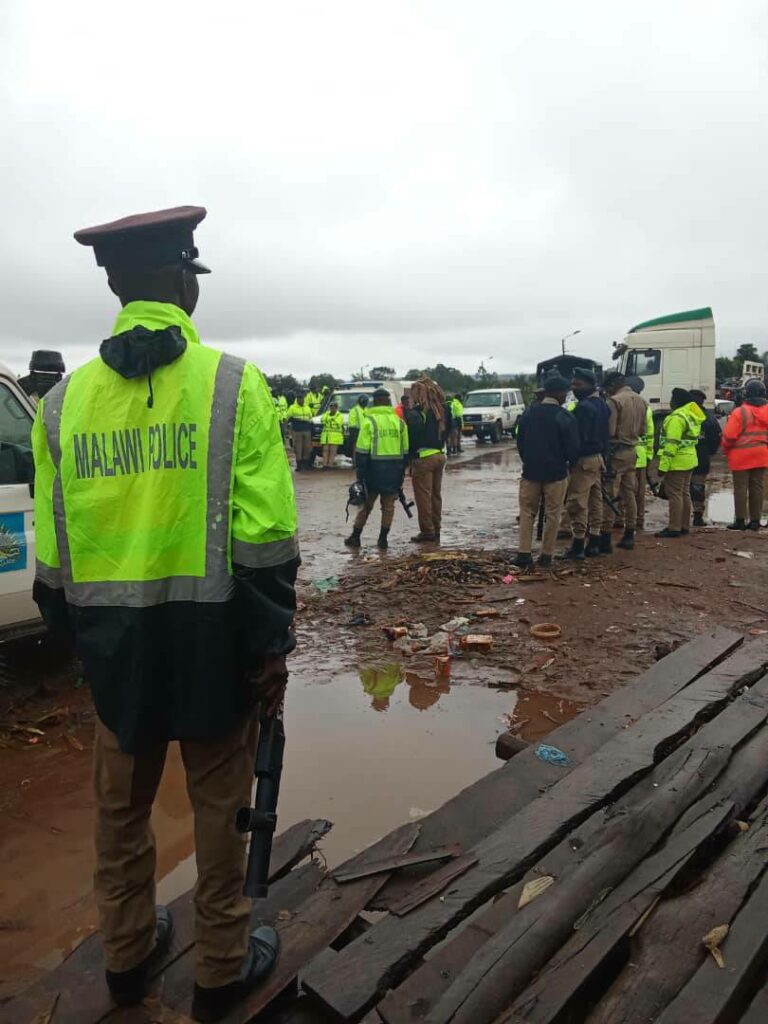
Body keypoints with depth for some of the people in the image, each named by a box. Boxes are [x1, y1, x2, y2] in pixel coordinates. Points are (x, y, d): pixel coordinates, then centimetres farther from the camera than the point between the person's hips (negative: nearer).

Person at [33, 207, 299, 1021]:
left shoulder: (63, 397, 2)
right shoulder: (231, 383, -10)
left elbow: (52, 550, 5)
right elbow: (264, 537, -14)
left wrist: (76, 636, 17)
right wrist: (270, 645, -6)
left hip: (112, 639, 4)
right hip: (210, 633, -3)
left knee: (121, 805, 22)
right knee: (218, 805, 14)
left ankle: (127, 955, 42)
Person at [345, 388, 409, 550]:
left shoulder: (369, 421, -5)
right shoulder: (399, 422, 6)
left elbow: (362, 450, -10)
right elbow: (405, 450, 9)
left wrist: (360, 471, -5)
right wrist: (402, 471, 17)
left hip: (375, 468, -2)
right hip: (395, 469, 2)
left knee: (366, 504, 9)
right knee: (388, 505, 9)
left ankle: (355, 537, 16)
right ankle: (383, 539, 10)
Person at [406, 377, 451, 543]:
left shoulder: (416, 413, -15)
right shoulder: (442, 410, 7)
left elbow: (411, 439, -14)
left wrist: (409, 460, -5)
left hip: (423, 458, -7)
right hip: (440, 455, 7)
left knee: (423, 496, 1)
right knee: (436, 495, 15)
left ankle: (427, 532, 4)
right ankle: (436, 531, 21)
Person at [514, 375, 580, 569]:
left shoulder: (528, 413, 3)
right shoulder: (564, 417, -11)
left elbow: (520, 442, 9)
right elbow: (573, 447, -10)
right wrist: (569, 463, 10)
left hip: (530, 471, 4)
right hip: (555, 473, -3)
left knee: (527, 512, 10)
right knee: (552, 515, 7)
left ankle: (523, 553, 1)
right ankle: (546, 556, 10)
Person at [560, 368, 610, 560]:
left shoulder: (583, 407, -17)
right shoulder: (602, 405, 13)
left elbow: (578, 438, -21)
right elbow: (605, 435, 16)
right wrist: (603, 456, 19)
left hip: (584, 460, -10)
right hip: (598, 458, 10)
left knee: (577, 503, -6)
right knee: (595, 501, 13)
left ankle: (578, 545, -3)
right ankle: (594, 542, 19)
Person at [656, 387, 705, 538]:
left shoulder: (677, 417, -17)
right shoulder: (691, 415, 13)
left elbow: (671, 443, -22)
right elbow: (689, 438, 16)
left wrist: (663, 465, -20)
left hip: (677, 462, -10)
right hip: (689, 459, 10)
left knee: (674, 494, -6)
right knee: (684, 493, 14)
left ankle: (674, 528, -4)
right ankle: (684, 526, 21)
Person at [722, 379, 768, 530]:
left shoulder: (739, 412, -13)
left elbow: (729, 436, -13)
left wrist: (726, 449, 4)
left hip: (741, 456, -5)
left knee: (740, 488, 1)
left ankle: (740, 520, 2)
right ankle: (755, 520, 13)